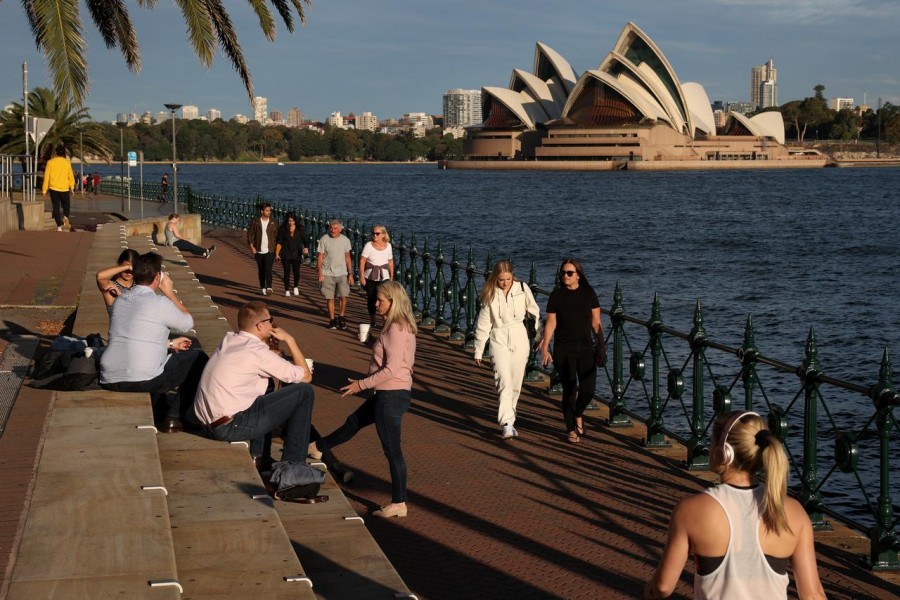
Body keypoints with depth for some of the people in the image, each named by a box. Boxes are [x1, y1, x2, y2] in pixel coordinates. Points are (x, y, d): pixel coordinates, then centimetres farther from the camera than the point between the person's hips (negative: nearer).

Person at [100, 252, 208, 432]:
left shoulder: (119, 301, 13)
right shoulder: (160, 303, -9)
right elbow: (188, 323, 9)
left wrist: (170, 343, 34)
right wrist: (169, 292, 14)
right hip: (143, 381, -7)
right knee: (199, 358, 9)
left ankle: (161, 410, 25)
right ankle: (175, 416, 9)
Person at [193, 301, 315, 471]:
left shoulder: (229, 340, 11)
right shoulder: (258, 352, -12)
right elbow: (306, 376, -4)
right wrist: (290, 339, 4)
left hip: (209, 423, 9)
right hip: (230, 428, -9)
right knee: (304, 392, -4)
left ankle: (259, 458, 24)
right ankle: (293, 465, 2)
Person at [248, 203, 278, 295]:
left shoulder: (274, 222, 1)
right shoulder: (255, 221, 0)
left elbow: (277, 236, 5)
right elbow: (250, 234, 4)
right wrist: (251, 246, -6)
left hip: (270, 250, -2)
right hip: (259, 251, 2)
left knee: (268, 269, -17)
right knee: (261, 270, 9)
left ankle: (269, 287, -26)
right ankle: (263, 288, 20)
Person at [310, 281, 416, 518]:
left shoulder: (396, 329, -20)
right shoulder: (401, 326, 10)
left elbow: (391, 369, -24)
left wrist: (362, 384, -16)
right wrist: (365, 383, 18)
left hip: (392, 396, -10)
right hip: (388, 394, 10)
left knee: (392, 449, -2)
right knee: (354, 421, 28)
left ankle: (398, 503, 5)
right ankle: (316, 448, 48)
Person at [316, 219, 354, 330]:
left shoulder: (345, 240, 3)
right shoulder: (324, 239, -5)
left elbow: (347, 258, 9)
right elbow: (320, 257, -2)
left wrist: (350, 274, 5)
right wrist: (320, 273, -9)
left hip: (342, 273, 1)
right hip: (328, 274, -1)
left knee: (343, 297, -6)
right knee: (330, 298, 1)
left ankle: (341, 318, 13)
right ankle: (332, 320, 13)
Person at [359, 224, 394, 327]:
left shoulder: (388, 246, 2)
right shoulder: (369, 245, -5)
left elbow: (390, 262, 10)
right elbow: (362, 261, -5)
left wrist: (391, 277, 11)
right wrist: (362, 277, -9)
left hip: (384, 277, 0)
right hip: (370, 277, 0)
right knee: (371, 299, 8)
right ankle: (372, 321, 22)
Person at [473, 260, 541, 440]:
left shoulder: (522, 289, -2)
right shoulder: (490, 294, -2)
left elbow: (535, 312, 10)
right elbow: (483, 324, 3)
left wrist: (540, 335, 12)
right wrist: (478, 351, 5)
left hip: (519, 339, 2)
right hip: (499, 339, -2)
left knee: (516, 383, 7)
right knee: (504, 381, -16)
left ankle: (508, 414, 27)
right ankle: (508, 423, -21)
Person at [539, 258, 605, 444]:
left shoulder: (588, 293, 2)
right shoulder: (556, 295, -2)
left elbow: (596, 323, 5)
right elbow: (551, 324, 0)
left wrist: (602, 346, 1)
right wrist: (545, 348, -5)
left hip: (586, 348, 2)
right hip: (563, 350, -2)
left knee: (588, 389, -4)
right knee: (569, 390, -1)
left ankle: (578, 414, 28)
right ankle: (571, 429, 16)